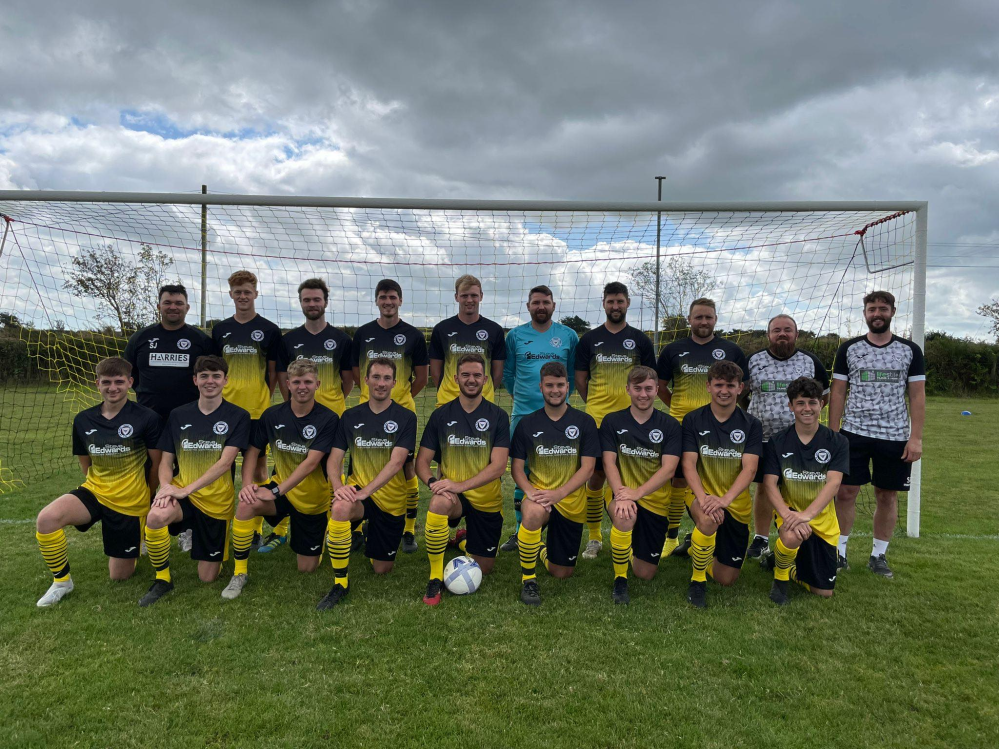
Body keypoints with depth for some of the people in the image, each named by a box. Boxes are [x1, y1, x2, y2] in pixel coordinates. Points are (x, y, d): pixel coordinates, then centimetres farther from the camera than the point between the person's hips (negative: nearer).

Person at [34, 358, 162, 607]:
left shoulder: (146, 418, -14)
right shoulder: (83, 420, -1)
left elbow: (157, 462, -5)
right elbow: (85, 462, 13)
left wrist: (144, 491, 3)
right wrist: (100, 485, 8)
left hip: (130, 503, -3)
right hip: (94, 492, 3)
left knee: (119, 576, 6)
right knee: (47, 517, -29)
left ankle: (138, 538, 40)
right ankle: (61, 581, -5)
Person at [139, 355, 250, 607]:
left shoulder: (238, 416, -5)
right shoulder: (178, 415, 4)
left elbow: (225, 462, -15)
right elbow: (166, 461, 6)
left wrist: (186, 489, -23)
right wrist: (166, 485, -16)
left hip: (217, 502, -1)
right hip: (181, 494, 1)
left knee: (208, 577, 3)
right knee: (156, 517, -35)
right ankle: (162, 579, -10)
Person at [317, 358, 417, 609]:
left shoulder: (406, 418, -8)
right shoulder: (350, 416, 1)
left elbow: (396, 462, -19)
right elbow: (334, 459, -2)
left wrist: (366, 491, -30)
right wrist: (338, 486, -23)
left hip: (392, 501, 0)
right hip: (358, 490, 1)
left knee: (382, 569, 8)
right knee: (341, 508, -37)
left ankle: (370, 539, 44)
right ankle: (340, 582, -18)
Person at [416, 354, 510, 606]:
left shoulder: (498, 416, -8)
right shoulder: (441, 415, -3)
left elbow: (498, 466, -16)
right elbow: (422, 461, -3)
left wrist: (461, 485, -28)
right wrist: (432, 482, -25)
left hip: (487, 500, 1)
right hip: (453, 495, 0)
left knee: (482, 569, 9)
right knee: (439, 503, -38)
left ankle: (466, 542, 45)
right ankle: (435, 579, -19)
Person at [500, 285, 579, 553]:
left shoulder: (568, 335, 5)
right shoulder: (515, 335, 6)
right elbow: (507, 372, 14)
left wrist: (563, 393, 7)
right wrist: (520, 394, 12)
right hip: (522, 414, 1)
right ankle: (521, 532, 16)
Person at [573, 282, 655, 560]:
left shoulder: (640, 340, 7)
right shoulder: (589, 339, 7)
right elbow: (580, 379, 11)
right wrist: (596, 405, 8)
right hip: (597, 421, 0)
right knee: (596, 476, 1)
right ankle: (594, 538, 15)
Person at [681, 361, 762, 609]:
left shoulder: (751, 425, -4)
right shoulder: (693, 420, -5)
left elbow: (749, 468, -14)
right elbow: (689, 464, -12)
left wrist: (724, 499, -31)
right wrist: (703, 497, -30)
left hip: (737, 505, 2)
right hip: (702, 495, -2)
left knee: (726, 578, 7)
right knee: (709, 519, -39)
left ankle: (699, 546, 40)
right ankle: (697, 580, -13)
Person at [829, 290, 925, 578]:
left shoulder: (909, 350, 4)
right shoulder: (849, 349, 3)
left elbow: (917, 396, 3)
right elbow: (837, 393, 3)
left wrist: (916, 437, -5)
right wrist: (832, 434, -3)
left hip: (895, 436, 1)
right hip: (854, 434, 0)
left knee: (887, 495, 8)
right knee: (845, 492, -2)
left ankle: (879, 555, 22)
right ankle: (839, 552, 11)